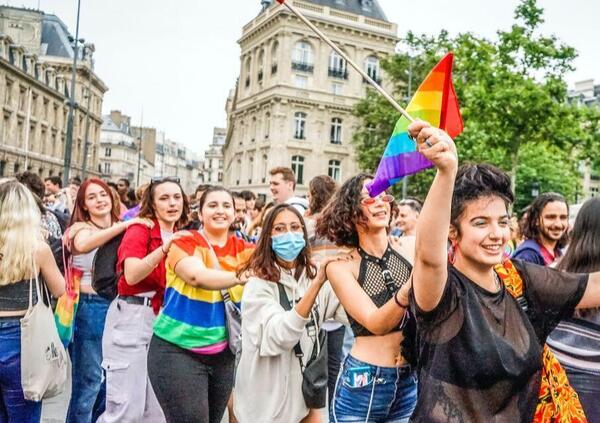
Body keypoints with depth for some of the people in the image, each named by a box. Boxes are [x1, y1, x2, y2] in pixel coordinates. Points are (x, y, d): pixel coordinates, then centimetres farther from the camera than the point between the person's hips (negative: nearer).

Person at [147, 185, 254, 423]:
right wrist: (243, 276, -37)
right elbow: (198, 276, -28)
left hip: (222, 353, 6)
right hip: (177, 350, -5)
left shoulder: (242, 249, 5)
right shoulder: (185, 242, -10)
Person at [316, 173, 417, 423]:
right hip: (363, 384, -2)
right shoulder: (341, 264, -9)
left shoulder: (410, 250, -3)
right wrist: (409, 289, -34)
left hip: (412, 380, 3)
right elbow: (376, 323, -19)